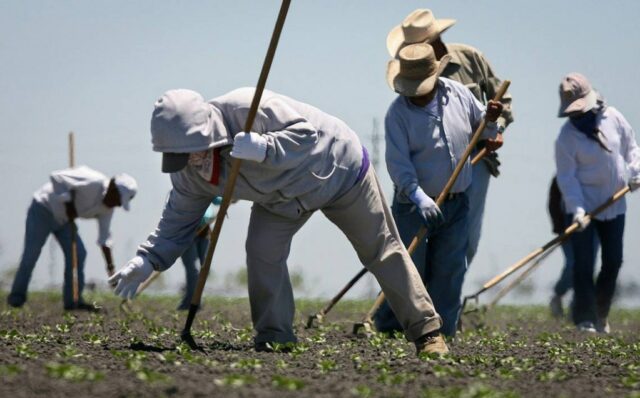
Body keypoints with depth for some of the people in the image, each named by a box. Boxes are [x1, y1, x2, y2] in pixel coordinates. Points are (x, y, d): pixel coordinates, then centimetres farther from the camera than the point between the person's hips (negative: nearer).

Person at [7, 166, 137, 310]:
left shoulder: (107, 208, -4)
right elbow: (56, 177, -32)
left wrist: (110, 266, -5)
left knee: (77, 254, -5)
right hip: (43, 210, -8)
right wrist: (67, 204, -27)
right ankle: (17, 296, 9)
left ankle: (73, 301, 1)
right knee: (31, 254, -7)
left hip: (63, 219, 8)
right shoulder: (93, 182, -31)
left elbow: (105, 238, 1)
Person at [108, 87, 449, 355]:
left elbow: (306, 133, -38)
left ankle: (426, 331, 10)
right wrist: (148, 258, -20)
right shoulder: (189, 171, -17)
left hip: (339, 168, -6)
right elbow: (178, 218, -8)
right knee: (262, 251, -15)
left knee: (381, 251, 2)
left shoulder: (247, 108, -39)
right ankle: (274, 337, -3)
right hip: (283, 197, 6)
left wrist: (265, 148, -54)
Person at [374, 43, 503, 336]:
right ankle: (387, 329, 8)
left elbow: (481, 133, 16)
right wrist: (419, 197, -30)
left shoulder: (458, 94, 1)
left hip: (456, 204, 4)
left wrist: (490, 121, -8)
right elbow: (398, 162, -18)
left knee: (449, 271, 6)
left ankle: (441, 331, 13)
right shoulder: (398, 112, -11)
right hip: (414, 205, -4)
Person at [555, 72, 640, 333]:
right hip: (583, 206, -4)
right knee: (584, 264, -9)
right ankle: (585, 319, -3)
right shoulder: (567, 136, -14)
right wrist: (577, 209, -26)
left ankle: (601, 316, 22)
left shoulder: (613, 117, -3)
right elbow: (566, 177, -16)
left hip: (614, 205, 4)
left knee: (613, 262, 8)